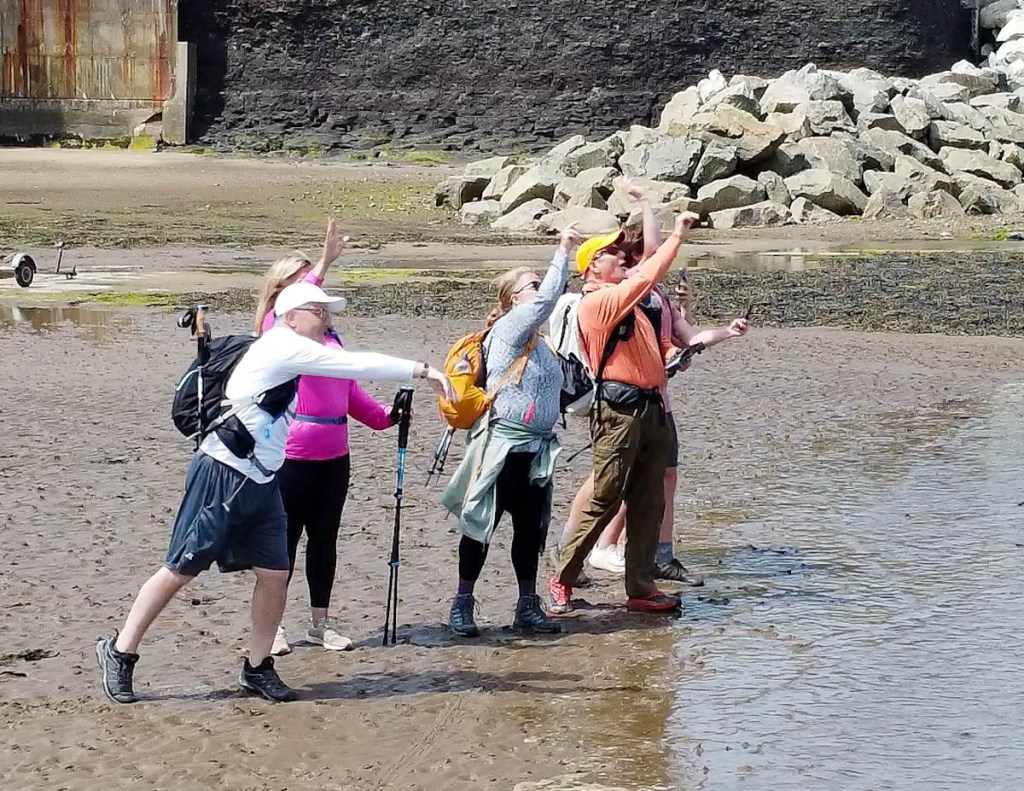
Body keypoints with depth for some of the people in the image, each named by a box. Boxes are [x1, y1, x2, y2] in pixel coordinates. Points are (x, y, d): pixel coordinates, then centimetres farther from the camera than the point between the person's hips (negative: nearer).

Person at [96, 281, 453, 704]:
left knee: (275, 574, 4)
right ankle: (119, 652, 7)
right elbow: (357, 365, -19)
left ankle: (257, 668, 16)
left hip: (260, 483, 9)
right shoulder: (281, 347, -15)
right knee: (180, 570, -3)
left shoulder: (291, 358, 14)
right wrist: (422, 370, -18)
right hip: (220, 477, -9)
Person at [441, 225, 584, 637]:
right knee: (482, 524, -1)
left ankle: (528, 607, 19)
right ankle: (462, 605, 8)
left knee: (530, 527, 11)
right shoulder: (510, 327, -9)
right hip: (501, 446, -9)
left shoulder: (537, 341, 17)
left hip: (535, 449, 9)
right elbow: (547, 300, -23)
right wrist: (563, 251, -18)